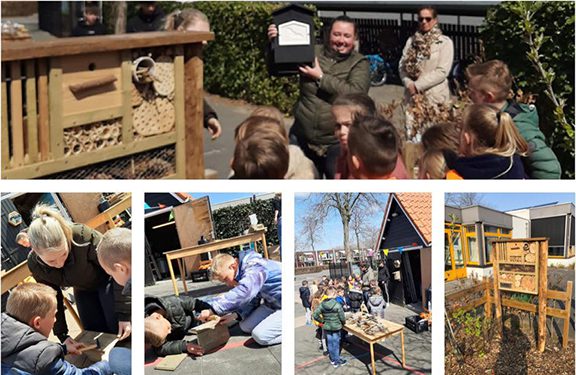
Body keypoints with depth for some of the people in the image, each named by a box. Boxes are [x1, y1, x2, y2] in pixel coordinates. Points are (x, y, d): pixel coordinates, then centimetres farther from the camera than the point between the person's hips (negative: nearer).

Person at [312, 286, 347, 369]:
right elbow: (342, 317, -16)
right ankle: (337, 361, 21)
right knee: (336, 344, 10)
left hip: (326, 327, 4)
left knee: (330, 343, 18)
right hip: (336, 327, -3)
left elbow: (315, 315, -9)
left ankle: (332, 359, 32)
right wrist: (343, 322, 6)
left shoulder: (322, 304, -9)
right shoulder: (337, 305, -21)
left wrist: (322, 321, 5)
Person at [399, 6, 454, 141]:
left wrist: (418, 85, -14)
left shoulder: (445, 42, -1)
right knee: (412, 135, 2)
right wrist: (409, 84, -10)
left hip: (435, 96, -4)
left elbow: (442, 71, -10)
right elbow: (402, 65, 10)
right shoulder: (412, 41, 13)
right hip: (412, 95, 4)